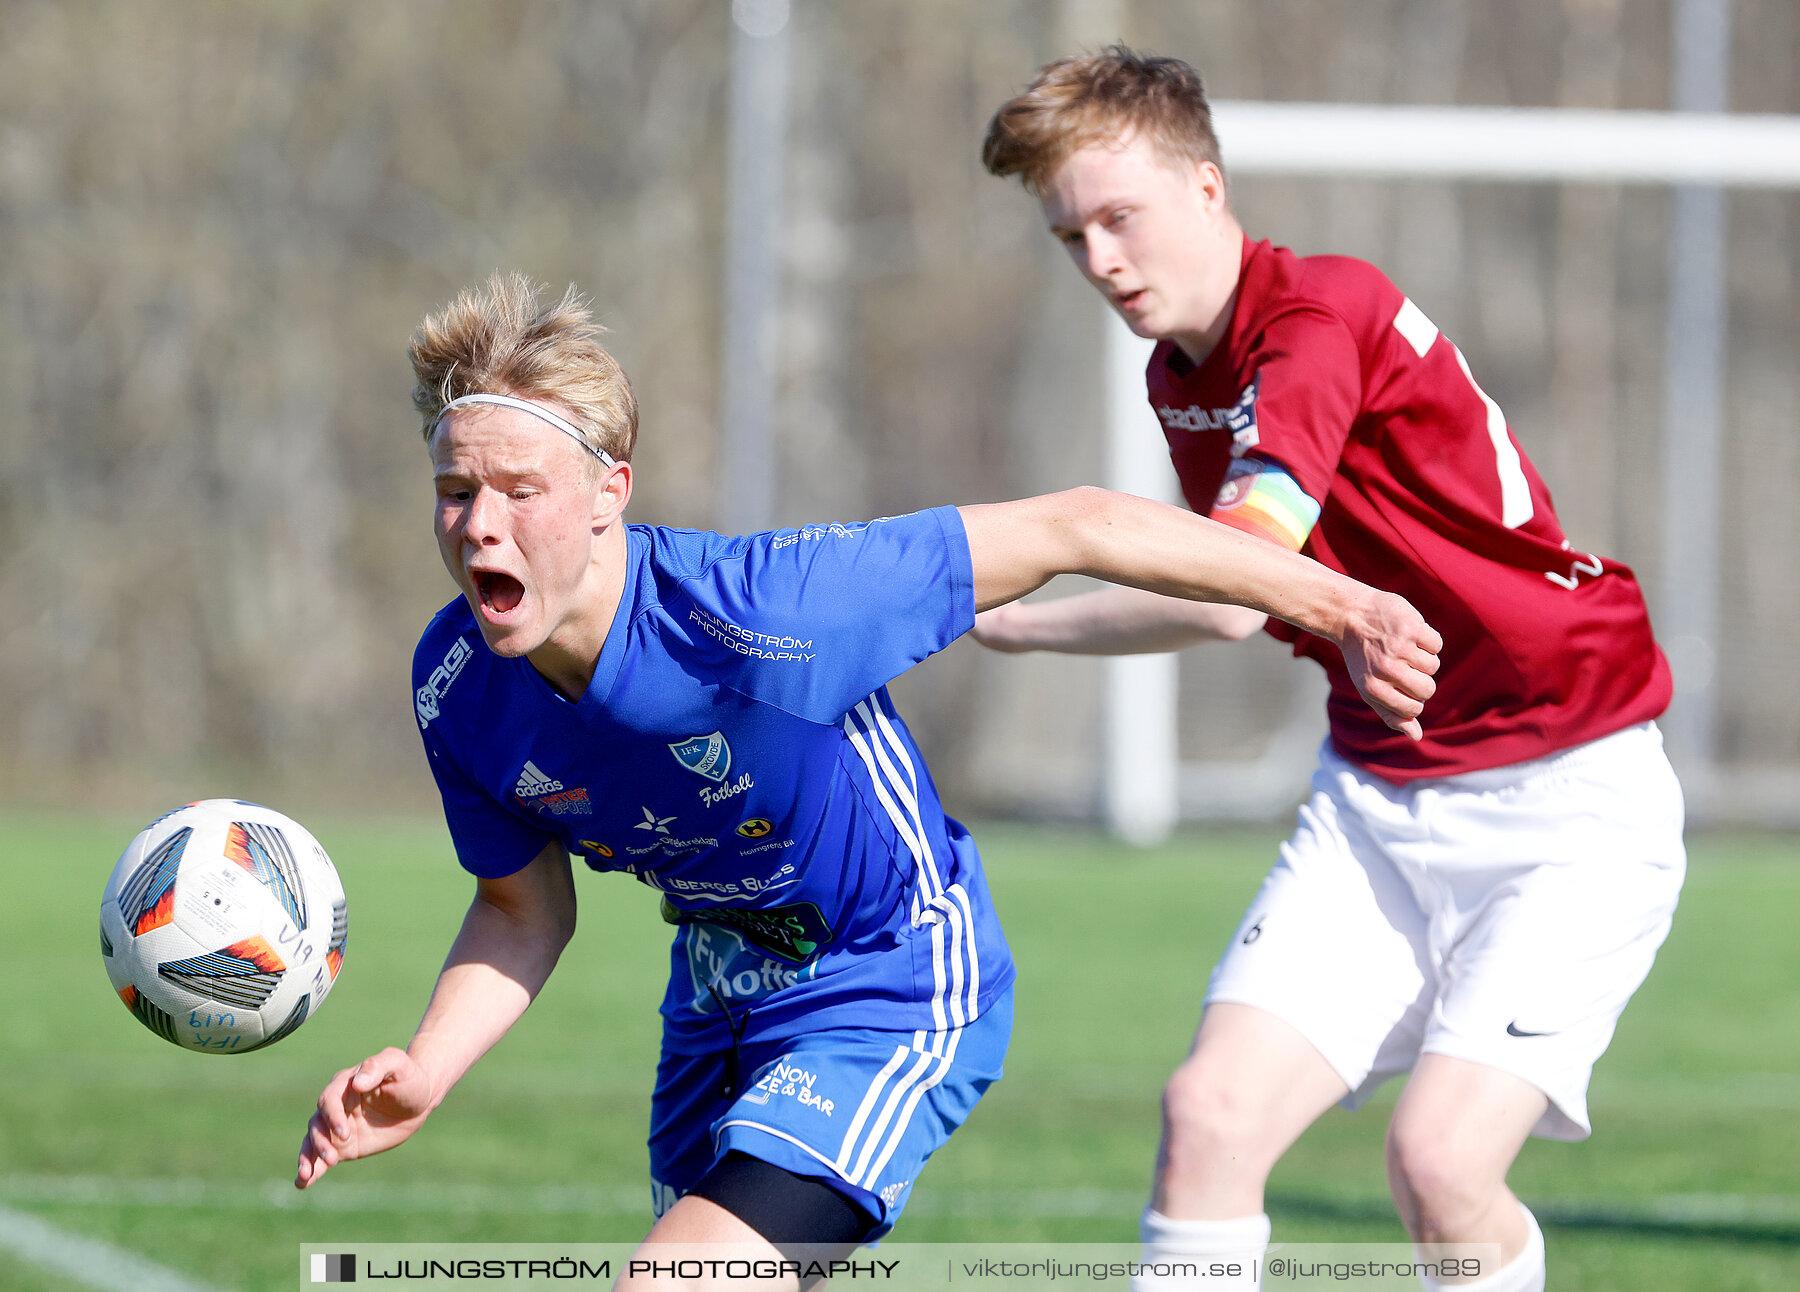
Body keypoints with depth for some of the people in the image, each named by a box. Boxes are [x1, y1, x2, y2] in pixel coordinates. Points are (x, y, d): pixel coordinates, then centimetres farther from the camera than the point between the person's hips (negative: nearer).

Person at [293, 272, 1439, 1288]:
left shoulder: (753, 614, -34)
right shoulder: (456, 688, -15)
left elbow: (1065, 530, -27)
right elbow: (524, 910, 2)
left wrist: (1333, 604, -21)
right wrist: (426, 1070, -16)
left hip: (899, 995, -7)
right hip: (720, 1006, 7)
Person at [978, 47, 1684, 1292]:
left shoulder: (1323, 317, -20)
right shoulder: (1177, 374, 8)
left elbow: (1229, 595, -29)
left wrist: (1007, 622, -18)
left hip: (1571, 805, -7)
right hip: (1378, 797, 7)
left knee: (1439, 1157, -22)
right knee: (1213, 1110, -11)